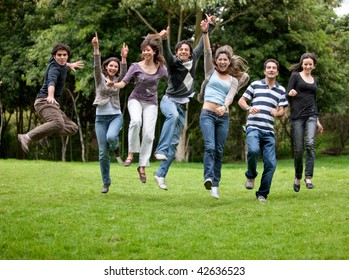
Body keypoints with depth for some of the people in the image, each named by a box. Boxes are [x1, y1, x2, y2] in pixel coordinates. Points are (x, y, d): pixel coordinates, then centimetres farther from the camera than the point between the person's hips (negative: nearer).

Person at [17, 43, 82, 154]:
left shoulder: (56, 63, 14)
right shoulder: (54, 69, -14)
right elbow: (51, 82, -36)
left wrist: (69, 65, 50)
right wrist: (51, 96, -55)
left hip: (51, 103, 10)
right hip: (44, 101, -10)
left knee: (72, 128, 2)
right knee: (58, 123, -37)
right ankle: (27, 137, -34)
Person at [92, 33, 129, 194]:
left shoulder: (117, 80, 6)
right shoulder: (100, 78, 2)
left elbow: (124, 72, -14)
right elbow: (96, 65, -14)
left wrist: (124, 58, -30)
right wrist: (96, 48, -28)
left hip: (116, 116, 0)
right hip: (101, 117, 0)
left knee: (111, 137, -33)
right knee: (103, 152, -1)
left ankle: (115, 146, 4)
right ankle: (106, 182, 13)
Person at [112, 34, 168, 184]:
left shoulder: (161, 68, 1)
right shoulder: (136, 67, -5)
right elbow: (123, 83, -12)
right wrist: (113, 84, -30)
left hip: (151, 103, 2)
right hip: (135, 99, -2)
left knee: (148, 134, -8)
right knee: (136, 121, -34)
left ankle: (142, 166, 5)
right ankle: (131, 153, -19)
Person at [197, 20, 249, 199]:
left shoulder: (233, 80, 13)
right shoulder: (211, 72, 11)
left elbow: (230, 96, -4)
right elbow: (207, 51, 1)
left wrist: (224, 106, -25)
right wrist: (205, 32, -10)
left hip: (223, 117, 3)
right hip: (207, 114, -2)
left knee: (219, 151, 3)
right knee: (210, 146, -21)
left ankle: (215, 185, 8)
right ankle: (208, 178, -33)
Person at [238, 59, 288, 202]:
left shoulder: (281, 90, 15)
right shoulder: (255, 85, 10)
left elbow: (282, 111, 14)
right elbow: (241, 100, 12)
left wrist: (277, 113, -10)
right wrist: (249, 108, -10)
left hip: (269, 131, 3)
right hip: (253, 127, -3)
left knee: (271, 163, -3)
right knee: (253, 150, -31)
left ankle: (262, 194, 12)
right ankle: (251, 175, -1)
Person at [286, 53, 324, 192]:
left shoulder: (315, 81, 19)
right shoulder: (295, 76, 5)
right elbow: (287, 95, -1)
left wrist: (318, 120, 21)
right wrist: (290, 94, -26)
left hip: (311, 116, 3)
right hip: (297, 116, -3)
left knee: (310, 144, -19)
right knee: (298, 149, -2)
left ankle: (308, 177, -21)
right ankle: (297, 178, 18)